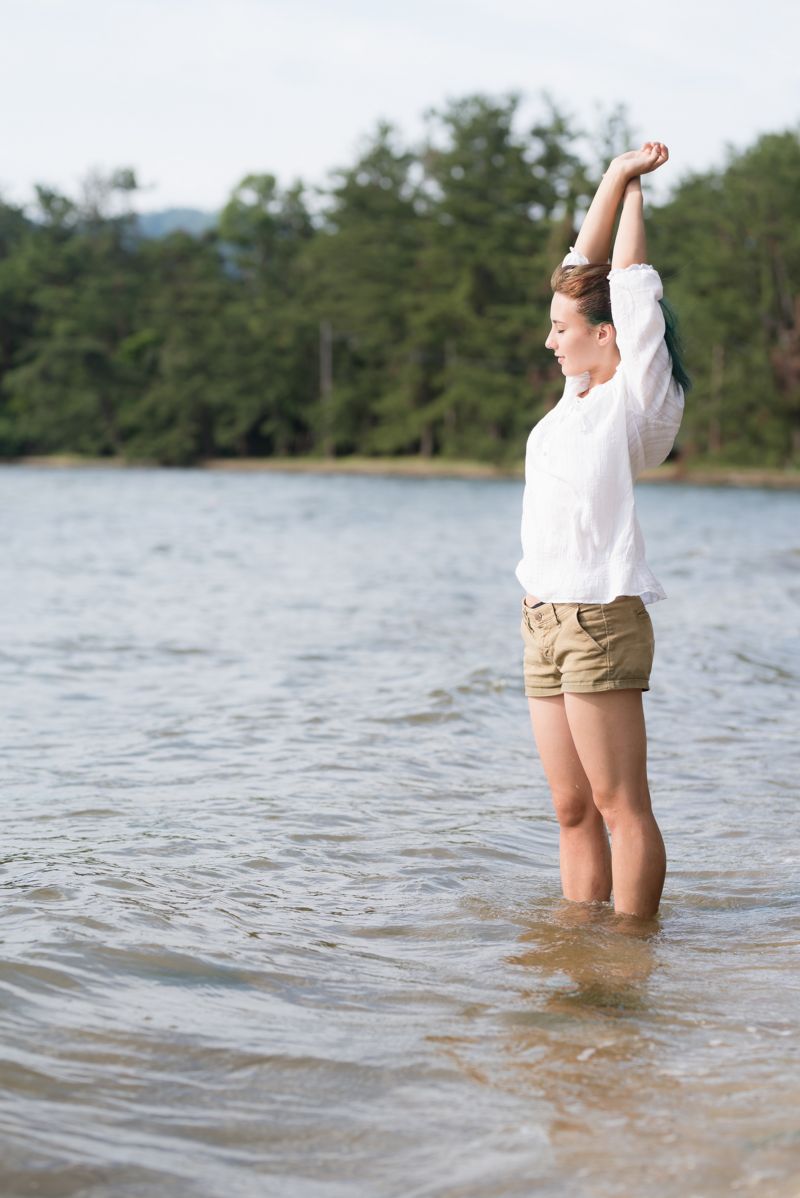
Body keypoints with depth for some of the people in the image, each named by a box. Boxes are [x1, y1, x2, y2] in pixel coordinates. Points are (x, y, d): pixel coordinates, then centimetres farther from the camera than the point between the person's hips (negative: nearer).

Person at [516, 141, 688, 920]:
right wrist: (614, 177, 17)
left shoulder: (636, 396, -5)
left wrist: (634, 188, 9)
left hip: (600, 618, -8)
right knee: (573, 810, 10)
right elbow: (584, 268, 17)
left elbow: (631, 283, -3)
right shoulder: (582, 391, 14)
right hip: (545, 620, 8)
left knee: (621, 806, -4)